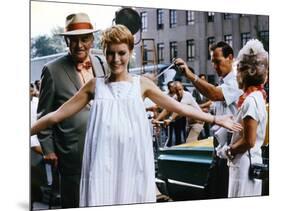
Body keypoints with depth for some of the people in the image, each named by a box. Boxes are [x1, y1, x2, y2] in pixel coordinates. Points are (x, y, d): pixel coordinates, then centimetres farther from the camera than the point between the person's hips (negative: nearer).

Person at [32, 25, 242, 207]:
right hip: (104, 161, 0)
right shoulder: (95, 85, 7)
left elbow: (180, 108, 11)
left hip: (134, 160, 0)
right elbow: (57, 115, 9)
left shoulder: (141, 84, 7)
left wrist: (215, 119, 9)